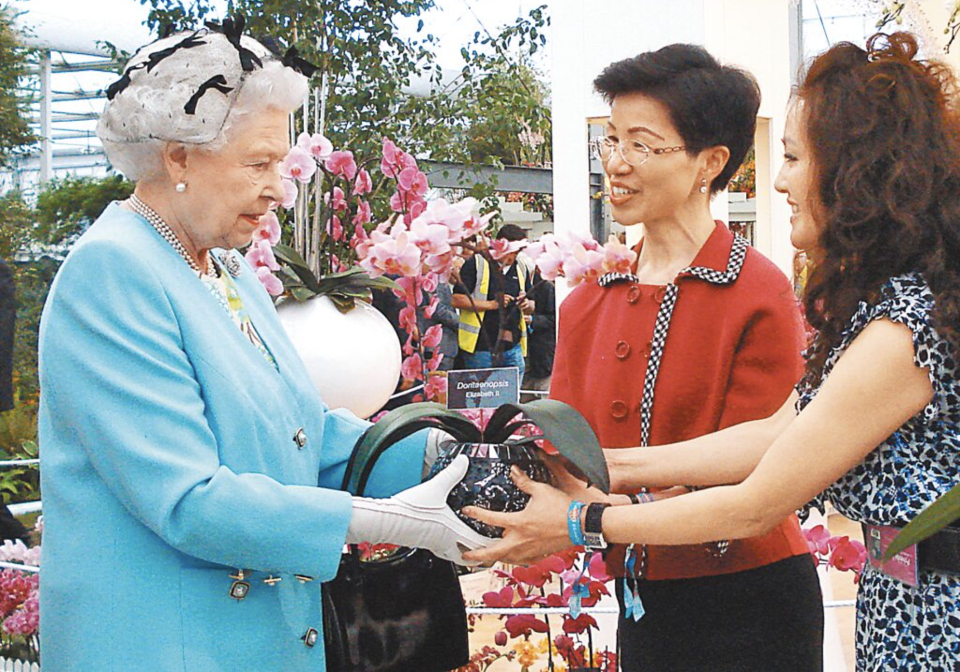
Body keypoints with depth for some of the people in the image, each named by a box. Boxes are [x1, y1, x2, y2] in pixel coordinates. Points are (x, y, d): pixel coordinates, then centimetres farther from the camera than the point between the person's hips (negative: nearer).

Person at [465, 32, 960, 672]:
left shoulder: (904, 328, -24)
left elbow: (755, 506, -19)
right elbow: (780, 432, 7)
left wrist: (578, 523, -11)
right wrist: (613, 468, 3)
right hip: (902, 601, 9)